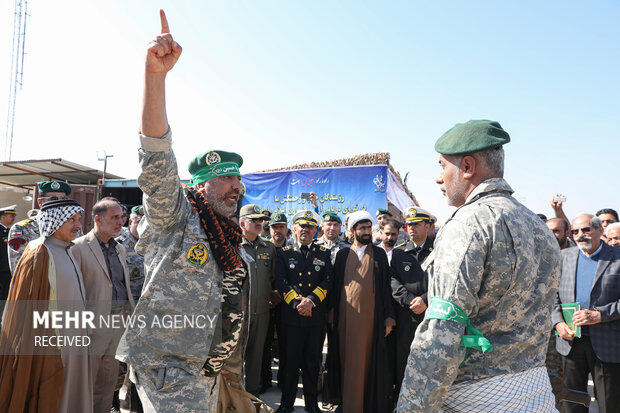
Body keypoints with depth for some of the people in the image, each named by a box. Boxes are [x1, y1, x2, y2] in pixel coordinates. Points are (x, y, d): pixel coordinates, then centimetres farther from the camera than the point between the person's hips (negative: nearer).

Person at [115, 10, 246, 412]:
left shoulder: (230, 241, 11)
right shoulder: (175, 216, -11)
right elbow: (156, 161, -29)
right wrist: (156, 74, -39)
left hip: (206, 371, 8)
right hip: (167, 367, -8)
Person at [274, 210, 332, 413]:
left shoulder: (324, 254, 9)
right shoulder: (284, 253, 7)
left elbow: (328, 280, -1)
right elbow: (280, 281, -2)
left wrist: (311, 300, -15)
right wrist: (296, 302, -15)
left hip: (317, 316, 1)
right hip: (291, 316, -1)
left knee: (313, 361, 10)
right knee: (291, 360, 7)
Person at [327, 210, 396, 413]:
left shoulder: (379, 254, 6)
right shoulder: (343, 254, 8)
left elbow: (386, 286, 4)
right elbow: (336, 284, 9)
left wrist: (389, 316, -1)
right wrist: (332, 312, 3)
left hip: (370, 316, -1)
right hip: (346, 315, 1)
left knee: (367, 358, 2)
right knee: (347, 359, 6)